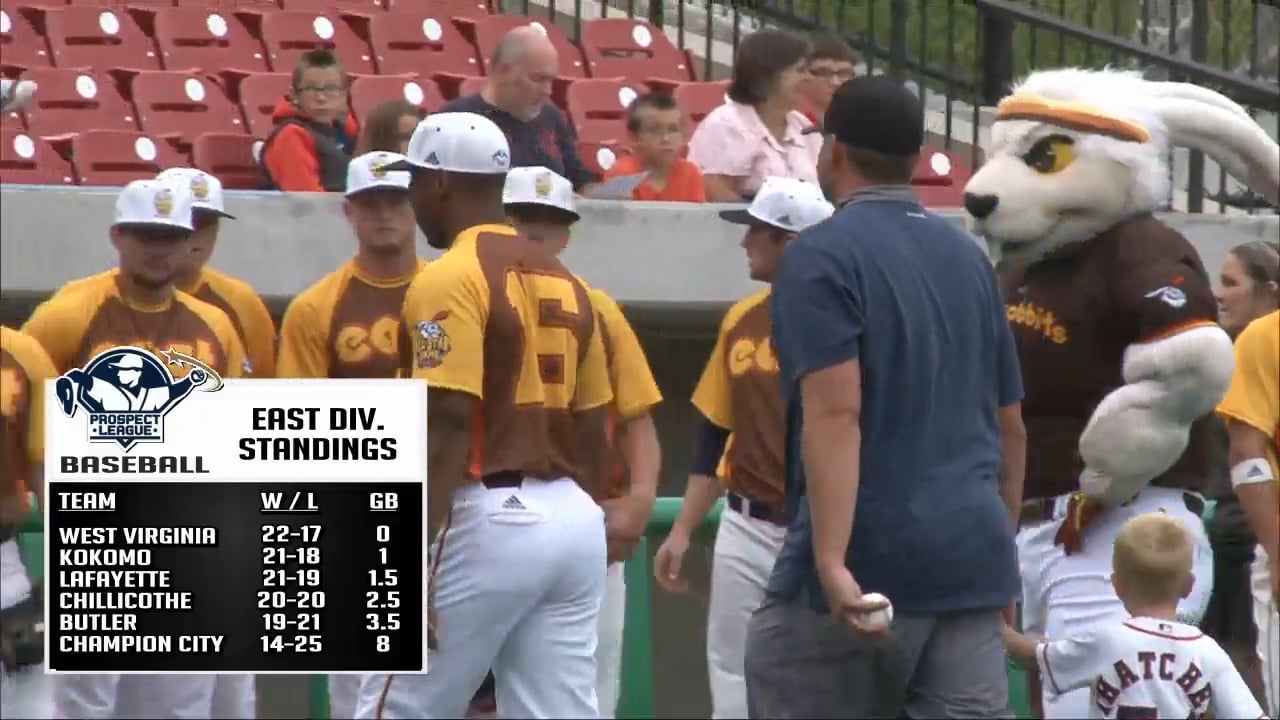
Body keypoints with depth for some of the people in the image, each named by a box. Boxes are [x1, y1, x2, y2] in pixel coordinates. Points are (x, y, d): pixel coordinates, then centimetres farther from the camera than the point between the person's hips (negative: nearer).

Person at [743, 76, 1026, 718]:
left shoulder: (824, 256, -6)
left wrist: (831, 561, -25)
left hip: (863, 567, -6)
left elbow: (836, 411, -18)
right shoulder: (968, 257, 16)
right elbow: (1010, 423, 20)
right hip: (971, 564, 6)